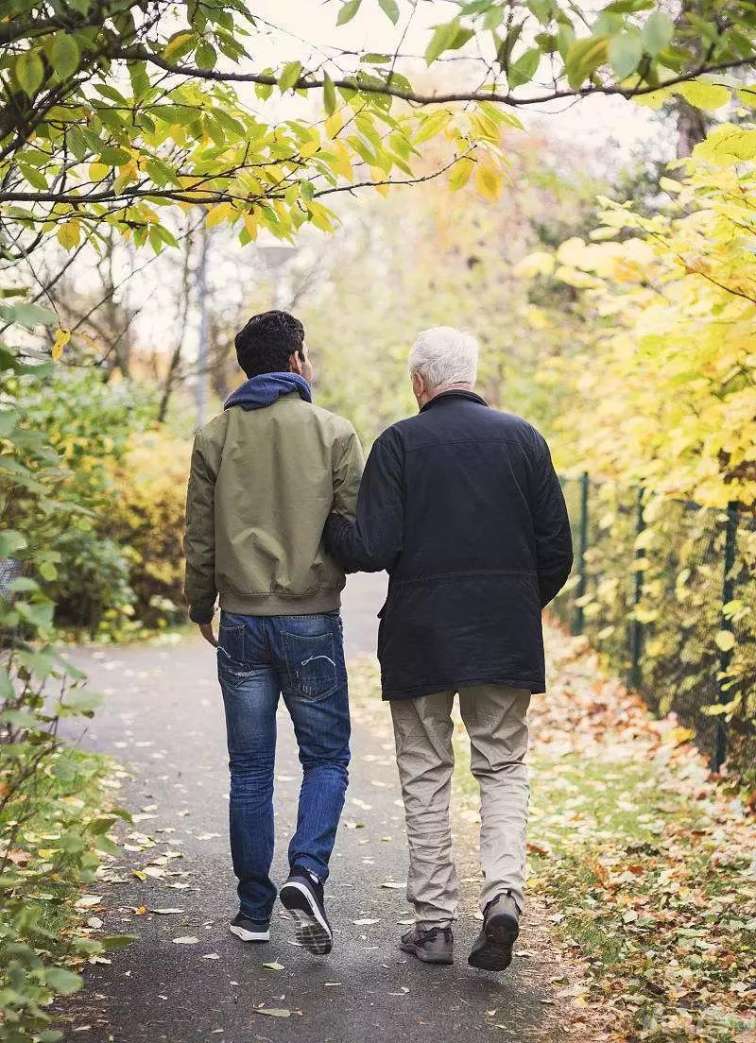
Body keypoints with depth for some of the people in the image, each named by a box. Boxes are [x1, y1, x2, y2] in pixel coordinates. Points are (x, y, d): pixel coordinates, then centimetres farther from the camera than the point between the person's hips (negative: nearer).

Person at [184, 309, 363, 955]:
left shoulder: (216, 437, 3)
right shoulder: (333, 432, -3)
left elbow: (200, 538, 5)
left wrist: (201, 609, 19)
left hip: (242, 619, 2)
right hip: (313, 619, -2)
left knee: (250, 770, 10)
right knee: (326, 759, 10)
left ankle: (254, 910, 14)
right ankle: (307, 874, -11)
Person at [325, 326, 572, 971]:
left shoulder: (400, 443, -5)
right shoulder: (524, 438, 3)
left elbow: (370, 549, -13)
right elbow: (557, 548, 3)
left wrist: (327, 526, 7)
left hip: (421, 634, -2)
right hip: (507, 637, 2)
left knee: (426, 776, 10)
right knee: (504, 768, 12)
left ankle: (435, 922, 14)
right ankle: (503, 896, -7)